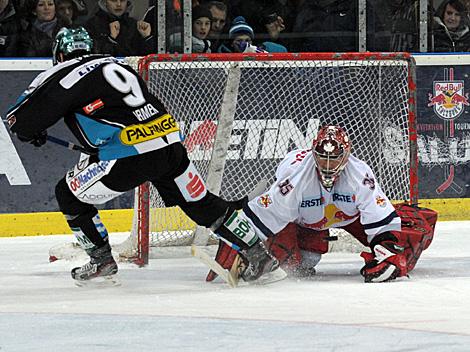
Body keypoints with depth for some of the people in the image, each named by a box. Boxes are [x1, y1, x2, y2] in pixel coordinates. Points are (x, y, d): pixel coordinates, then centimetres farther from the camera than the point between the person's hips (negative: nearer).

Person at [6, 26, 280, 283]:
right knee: (201, 203, 17)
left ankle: (101, 259, 15)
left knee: (69, 194, 12)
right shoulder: (115, 64, 23)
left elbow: (20, 119, 4)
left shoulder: (65, 74, 2)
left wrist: (33, 133, 25)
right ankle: (257, 253, 16)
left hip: (129, 154, -6)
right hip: (170, 145, 6)